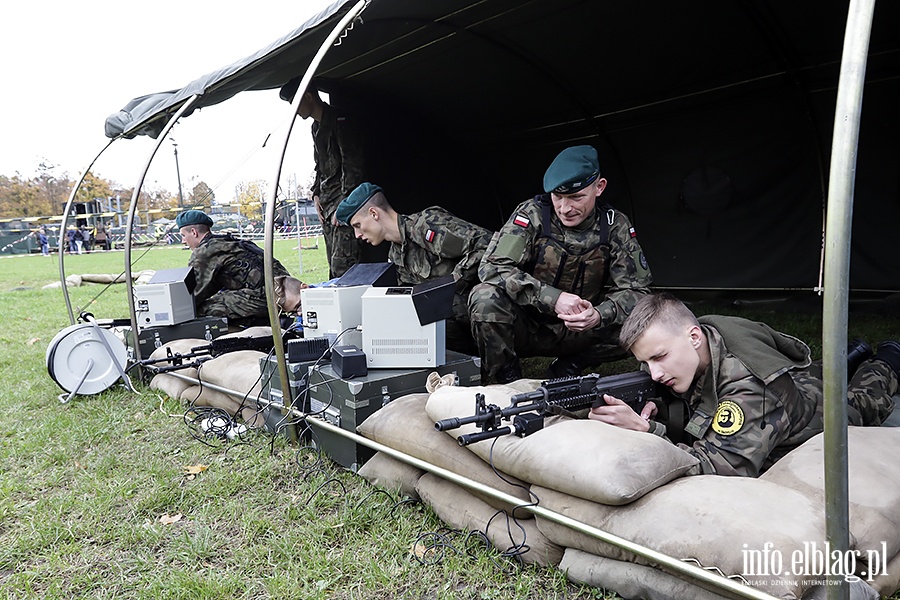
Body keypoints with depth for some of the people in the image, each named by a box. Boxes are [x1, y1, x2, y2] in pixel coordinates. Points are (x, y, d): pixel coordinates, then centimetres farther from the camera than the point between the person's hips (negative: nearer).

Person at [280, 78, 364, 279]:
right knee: (334, 264, 7)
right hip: (326, 202, 9)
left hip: (344, 200, -9)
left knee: (341, 264, -16)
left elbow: (352, 164, -16)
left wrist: (344, 203, -19)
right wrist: (316, 194, 15)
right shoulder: (316, 127, 20)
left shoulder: (338, 120, -9)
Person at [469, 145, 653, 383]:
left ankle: (569, 365, 0)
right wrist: (553, 298, -34)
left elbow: (635, 289, -7)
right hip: (526, 326, -2)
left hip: (576, 333, 3)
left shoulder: (614, 227, -5)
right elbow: (492, 267, -23)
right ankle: (506, 378, -8)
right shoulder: (533, 214, -13)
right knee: (485, 297, -31)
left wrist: (599, 316, -30)